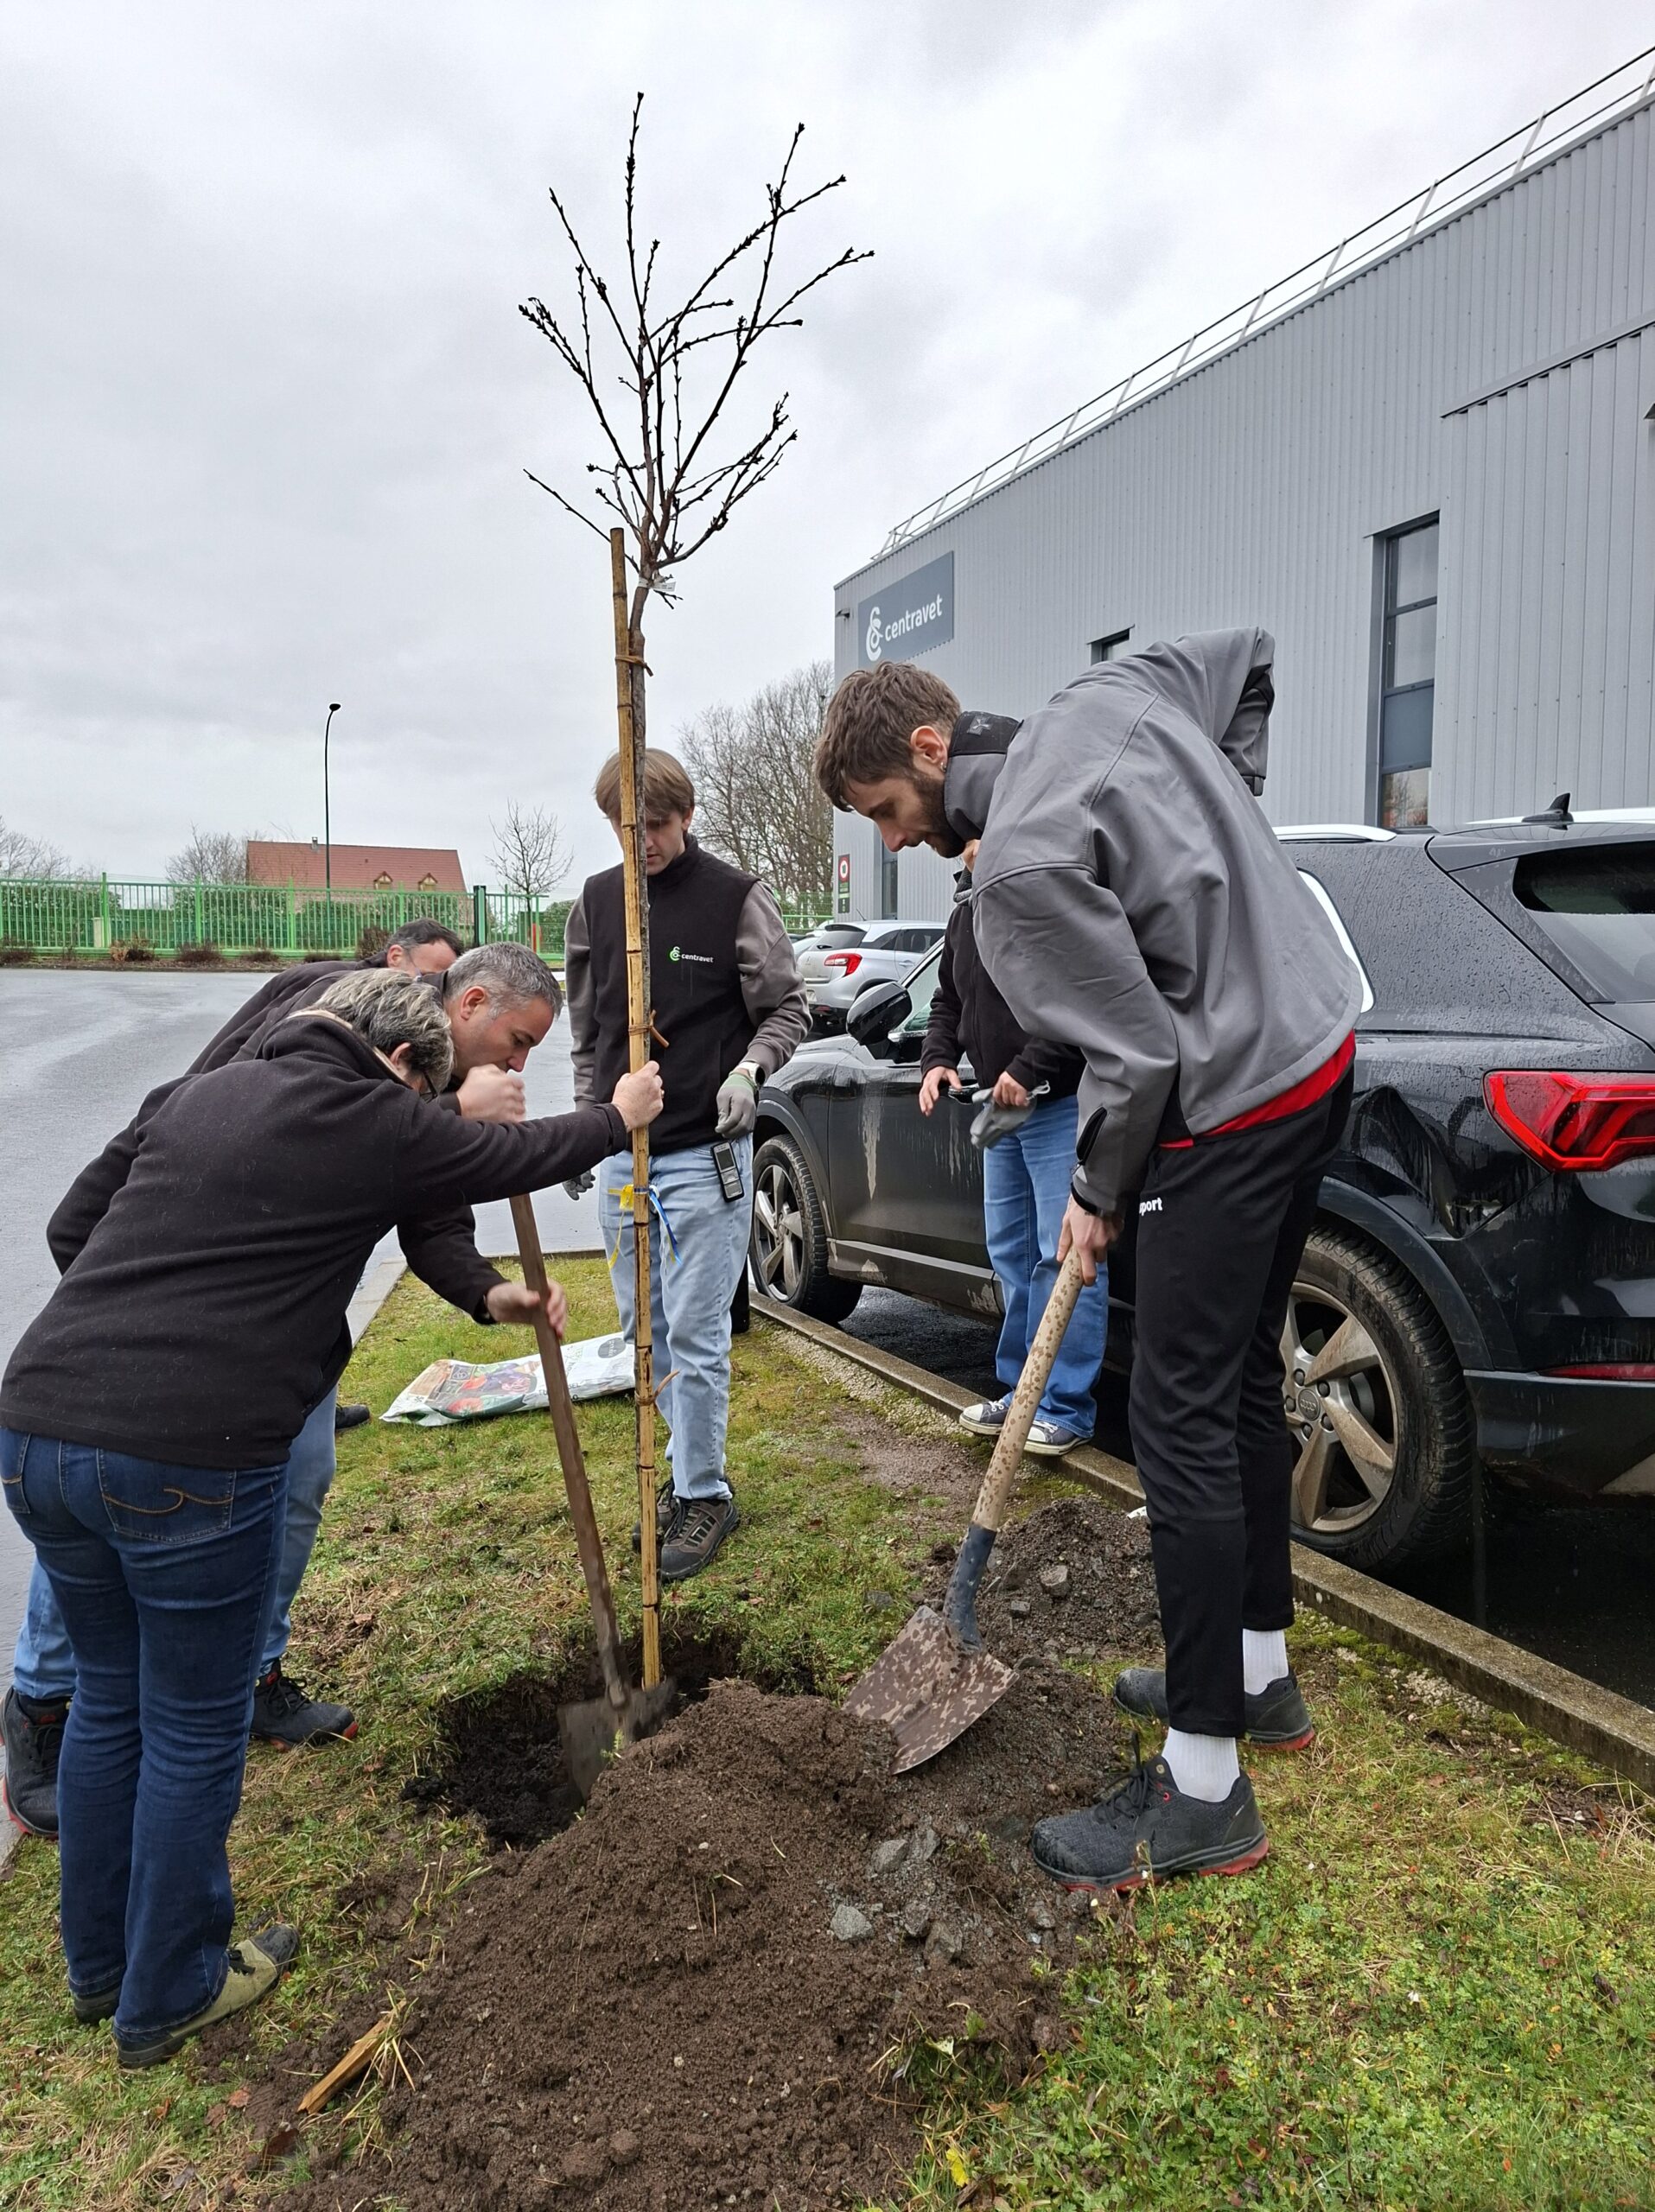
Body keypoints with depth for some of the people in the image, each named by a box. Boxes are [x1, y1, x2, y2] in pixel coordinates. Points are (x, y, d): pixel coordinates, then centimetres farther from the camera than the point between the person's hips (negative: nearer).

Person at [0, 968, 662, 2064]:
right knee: (194, 1729, 13)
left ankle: (100, 1963, 42)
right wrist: (618, 1117, 31)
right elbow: (519, 1155, 10)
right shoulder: (375, 1125, -3)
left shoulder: (194, 1096, 15)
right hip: (189, 1459, -7)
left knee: (110, 1696, 24)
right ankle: (168, 1996, 31)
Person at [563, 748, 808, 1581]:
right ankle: (689, 1462, 32)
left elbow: (788, 1007, -1)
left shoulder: (735, 897, -6)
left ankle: (705, 1495, 12)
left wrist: (749, 1067, -19)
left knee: (696, 1333, -4)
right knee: (645, 1328, 14)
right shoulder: (594, 901, 8)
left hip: (704, 1154, -5)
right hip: (620, 1154, 6)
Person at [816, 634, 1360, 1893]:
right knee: (1244, 1382, 19)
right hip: (1319, 1050, 10)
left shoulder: (1019, 867, -22)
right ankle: (1259, 1673, 36)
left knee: (1182, 1422, -4)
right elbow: (1249, 653, 22)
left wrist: (1098, 1195, -3)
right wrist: (1217, 833, 17)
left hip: (1234, 1111, -10)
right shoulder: (1107, 697, 6)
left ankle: (1203, 1794, 8)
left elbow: (1138, 1052, -20)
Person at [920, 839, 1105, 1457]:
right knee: (1011, 1255, 14)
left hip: (1062, 1109, -9)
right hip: (1001, 1111, 9)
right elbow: (947, 1002, 24)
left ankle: (1065, 1409, 2)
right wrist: (937, 1058, 6)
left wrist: (1028, 1070, -24)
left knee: (1065, 1257, -7)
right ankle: (1020, 1391, 26)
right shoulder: (965, 916, 13)